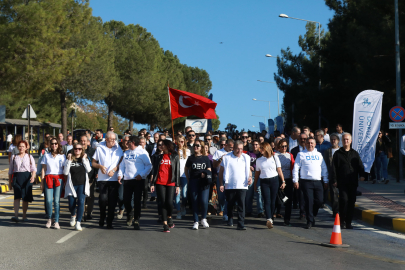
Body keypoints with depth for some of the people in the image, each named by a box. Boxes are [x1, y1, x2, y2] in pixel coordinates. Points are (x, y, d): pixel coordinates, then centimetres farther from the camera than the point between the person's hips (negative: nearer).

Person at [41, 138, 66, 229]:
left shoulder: (62, 156, 11)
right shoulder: (46, 156, 13)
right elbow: (43, 169, 11)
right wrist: (42, 182, 3)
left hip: (59, 179, -1)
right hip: (48, 179, 1)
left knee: (57, 200, -8)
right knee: (49, 200, -9)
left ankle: (56, 221, -3)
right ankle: (49, 219, 10)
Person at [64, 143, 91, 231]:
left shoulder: (85, 159, 12)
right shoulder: (70, 160, 8)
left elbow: (88, 170, -6)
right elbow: (65, 172, -4)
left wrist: (84, 159, -7)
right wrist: (69, 160, -8)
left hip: (82, 184, 0)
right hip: (72, 184, 0)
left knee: (81, 202, -17)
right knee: (71, 203, -3)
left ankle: (78, 223, -14)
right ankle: (73, 216, 32)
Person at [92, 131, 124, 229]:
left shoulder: (118, 149, 9)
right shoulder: (100, 148, 7)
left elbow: (121, 162, 7)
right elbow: (93, 163, 11)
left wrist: (114, 170, -8)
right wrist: (100, 166, -9)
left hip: (114, 179, 1)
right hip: (102, 179, -1)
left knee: (112, 201, -1)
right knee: (103, 199, -15)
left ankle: (109, 222, 9)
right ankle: (102, 217, 12)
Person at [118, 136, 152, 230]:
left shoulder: (142, 152, 0)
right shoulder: (126, 153, 18)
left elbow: (149, 166, -4)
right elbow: (122, 165, 19)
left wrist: (142, 174, -15)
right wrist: (120, 174, 3)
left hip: (139, 180, -5)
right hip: (127, 180, 5)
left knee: (137, 201, -5)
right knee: (126, 200, 2)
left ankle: (136, 221, 3)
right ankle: (129, 215, 30)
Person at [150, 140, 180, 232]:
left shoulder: (175, 157, 8)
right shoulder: (159, 157, 14)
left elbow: (177, 171, 5)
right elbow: (155, 171, 14)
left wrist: (177, 185, -1)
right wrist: (152, 183, 6)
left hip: (170, 183, -2)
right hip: (160, 183, 2)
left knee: (169, 202, -11)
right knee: (162, 202, -3)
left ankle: (169, 218, 17)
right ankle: (165, 224, 2)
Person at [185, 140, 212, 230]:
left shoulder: (205, 158, 7)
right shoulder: (191, 158, 7)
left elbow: (209, 170, 11)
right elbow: (186, 169, 19)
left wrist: (205, 174, -9)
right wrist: (188, 179, 11)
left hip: (204, 182, -1)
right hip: (193, 182, 1)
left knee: (204, 201, -10)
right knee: (195, 201, 1)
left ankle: (203, 219, 12)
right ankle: (196, 222, 9)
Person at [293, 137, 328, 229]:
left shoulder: (319, 155, 16)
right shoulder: (301, 154, 6)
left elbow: (324, 168, 18)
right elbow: (296, 168, 2)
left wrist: (326, 181, 13)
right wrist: (295, 181, -5)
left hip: (318, 182, 3)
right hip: (306, 181, -3)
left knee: (319, 201, 0)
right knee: (309, 201, -6)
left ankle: (312, 215, 23)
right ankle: (310, 221, 2)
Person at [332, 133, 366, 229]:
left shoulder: (355, 153, 15)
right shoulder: (337, 154, 8)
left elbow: (360, 165, 10)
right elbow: (334, 168, 4)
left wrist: (362, 175, -8)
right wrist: (334, 180, -5)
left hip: (353, 182, 3)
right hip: (342, 182, -3)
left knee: (351, 202, 2)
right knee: (344, 200, -13)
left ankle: (348, 222, 11)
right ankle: (342, 221, 1)